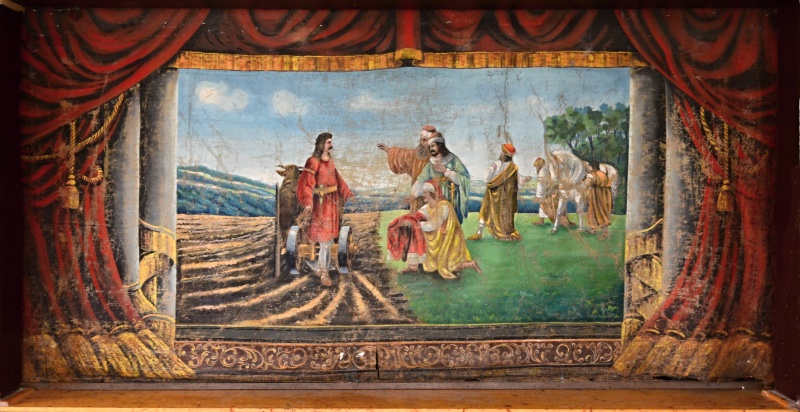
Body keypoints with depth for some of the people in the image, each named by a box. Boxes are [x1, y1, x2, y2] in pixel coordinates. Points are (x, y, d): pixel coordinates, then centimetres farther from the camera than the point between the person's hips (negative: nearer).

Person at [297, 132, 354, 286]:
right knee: (325, 239, -4)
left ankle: (320, 267, 29)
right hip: (321, 203, -7)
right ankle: (324, 273, 6)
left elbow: (337, 179, 21)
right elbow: (305, 183, -20)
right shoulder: (313, 162, -14)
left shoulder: (330, 161, 9)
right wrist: (307, 204, -31)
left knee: (329, 237, 14)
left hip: (332, 202, 7)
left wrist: (348, 194, 24)